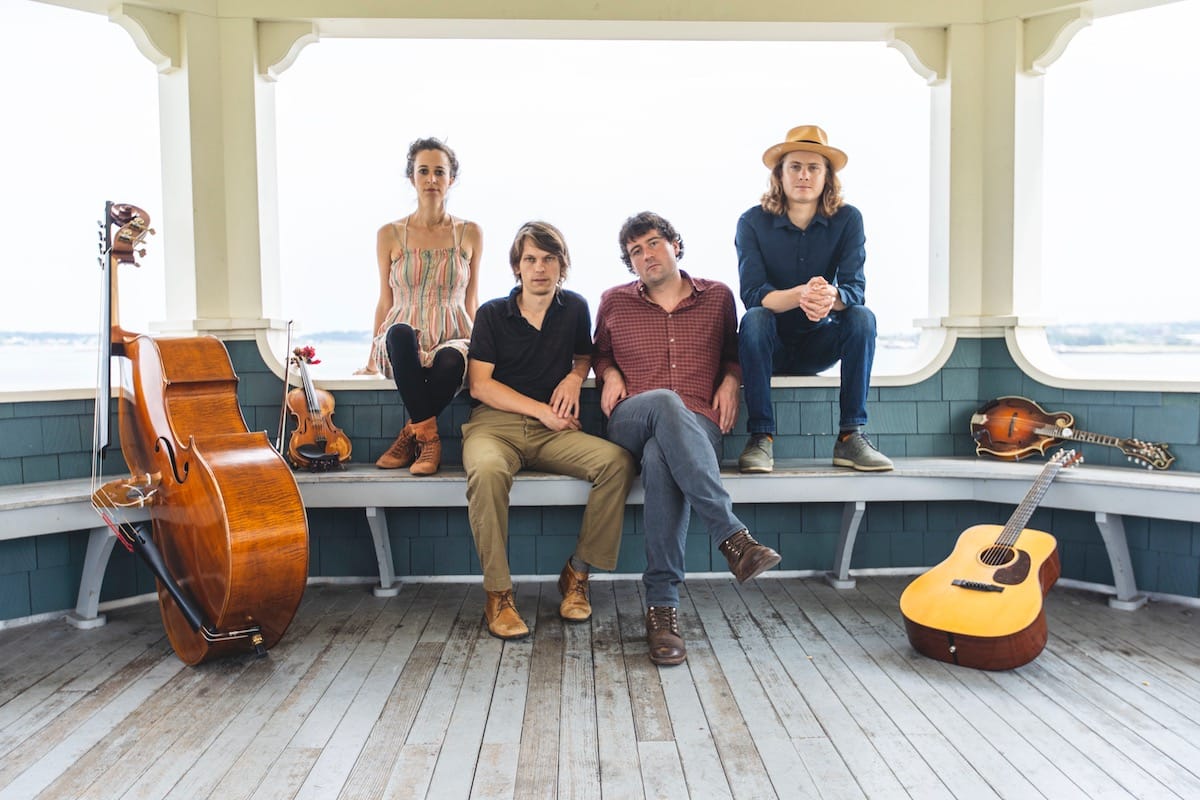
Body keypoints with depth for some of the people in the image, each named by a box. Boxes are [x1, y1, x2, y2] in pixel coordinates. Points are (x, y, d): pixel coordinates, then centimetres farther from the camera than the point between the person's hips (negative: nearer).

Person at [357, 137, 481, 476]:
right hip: (402, 347, 0)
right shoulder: (389, 235, 8)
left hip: (452, 341, 0)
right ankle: (428, 437, -28)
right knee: (400, 333, -38)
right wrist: (372, 359, 13)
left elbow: (471, 301, 13)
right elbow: (385, 301, 13)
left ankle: (411, 434, -14)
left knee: (451, 360, -38)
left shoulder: (470, 234, 9)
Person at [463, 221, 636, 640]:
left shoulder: (575, 308, 13)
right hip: (495, 423, -2)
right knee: (487, 471, -38)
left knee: (617, 460, -26)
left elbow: (584, 355, 29)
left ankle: (577, 574, -11)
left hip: (553, 432, 3)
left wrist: (574, 377, 4)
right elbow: (480, 385, 0)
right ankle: (497, 595, -24)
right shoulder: (492, 314, 6)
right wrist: (541, 410, -7)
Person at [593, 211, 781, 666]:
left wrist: (730, 380, 9)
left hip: (697, 426, 0)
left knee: (660, 458, -39)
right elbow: (599, 351, 31)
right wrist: (609, 374, 9)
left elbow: (733, 350, 30)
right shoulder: (615, 302, 18)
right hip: (630, 424, 0)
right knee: (664, 402, -40)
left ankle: (662, 606, -39)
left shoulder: (717, 297, 18)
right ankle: (732, 536, -45)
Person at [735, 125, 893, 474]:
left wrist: (831, 296, -43)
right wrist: (798, 295, -43)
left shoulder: (847, 220, -6)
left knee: (862, 316, -25)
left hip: (818, 344, 2)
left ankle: (850, 436, -24)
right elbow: (752, 293, -22)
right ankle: (760, 438, -31)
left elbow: (855, 288, -17)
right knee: (754, 319, -32)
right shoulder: (753, 222, -10)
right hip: (771, 344, -2)